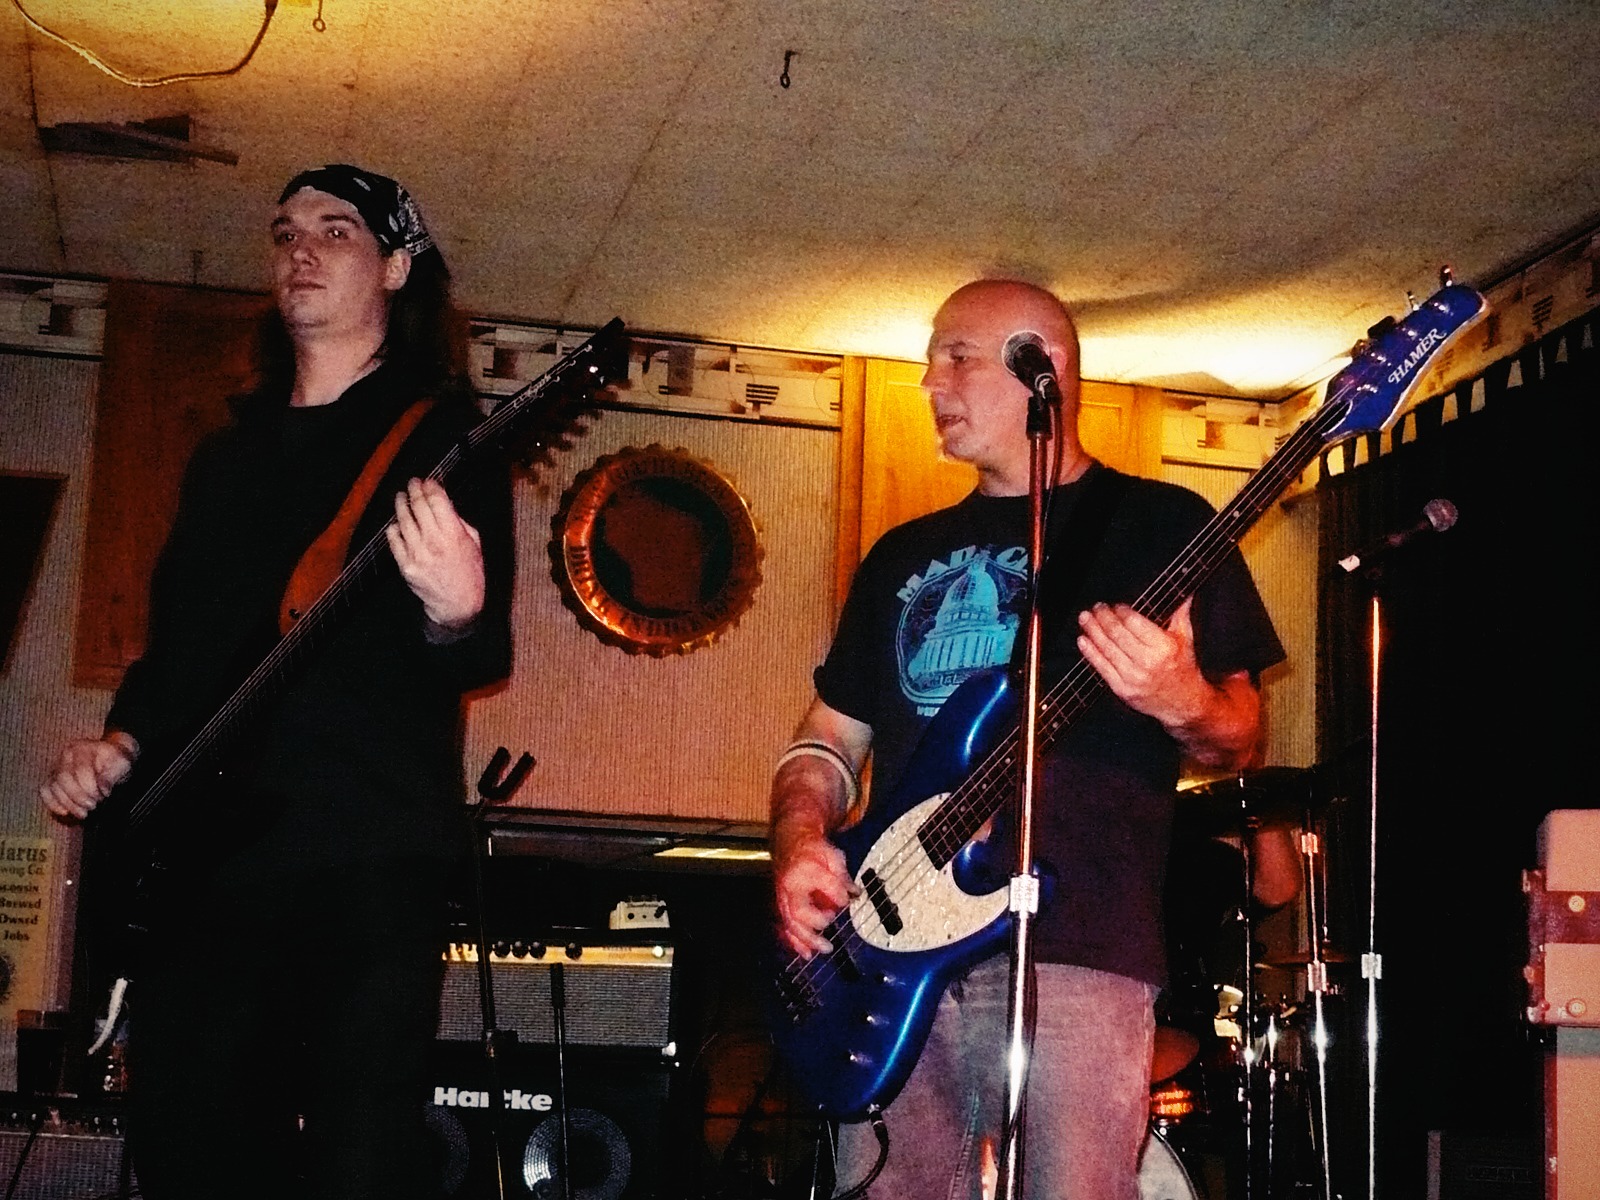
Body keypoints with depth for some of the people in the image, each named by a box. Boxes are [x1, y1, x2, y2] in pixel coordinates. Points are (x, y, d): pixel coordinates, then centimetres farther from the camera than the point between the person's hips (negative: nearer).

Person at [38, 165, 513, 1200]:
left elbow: (485, 657, -7)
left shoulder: (442, 433, 3)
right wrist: (124, 739, 7)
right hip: (204, 855, 6)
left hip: (370, 861, -6)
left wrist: (456, 616, -29)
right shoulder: (229, 455, 22)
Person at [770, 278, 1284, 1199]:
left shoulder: (1161, 525, 6)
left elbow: (1238, 738, 4)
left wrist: (1181, 703, -19)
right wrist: (801, 841, 0)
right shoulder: (905, 554, 20)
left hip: (1077, 944, -5)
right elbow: (830, 738, 21)